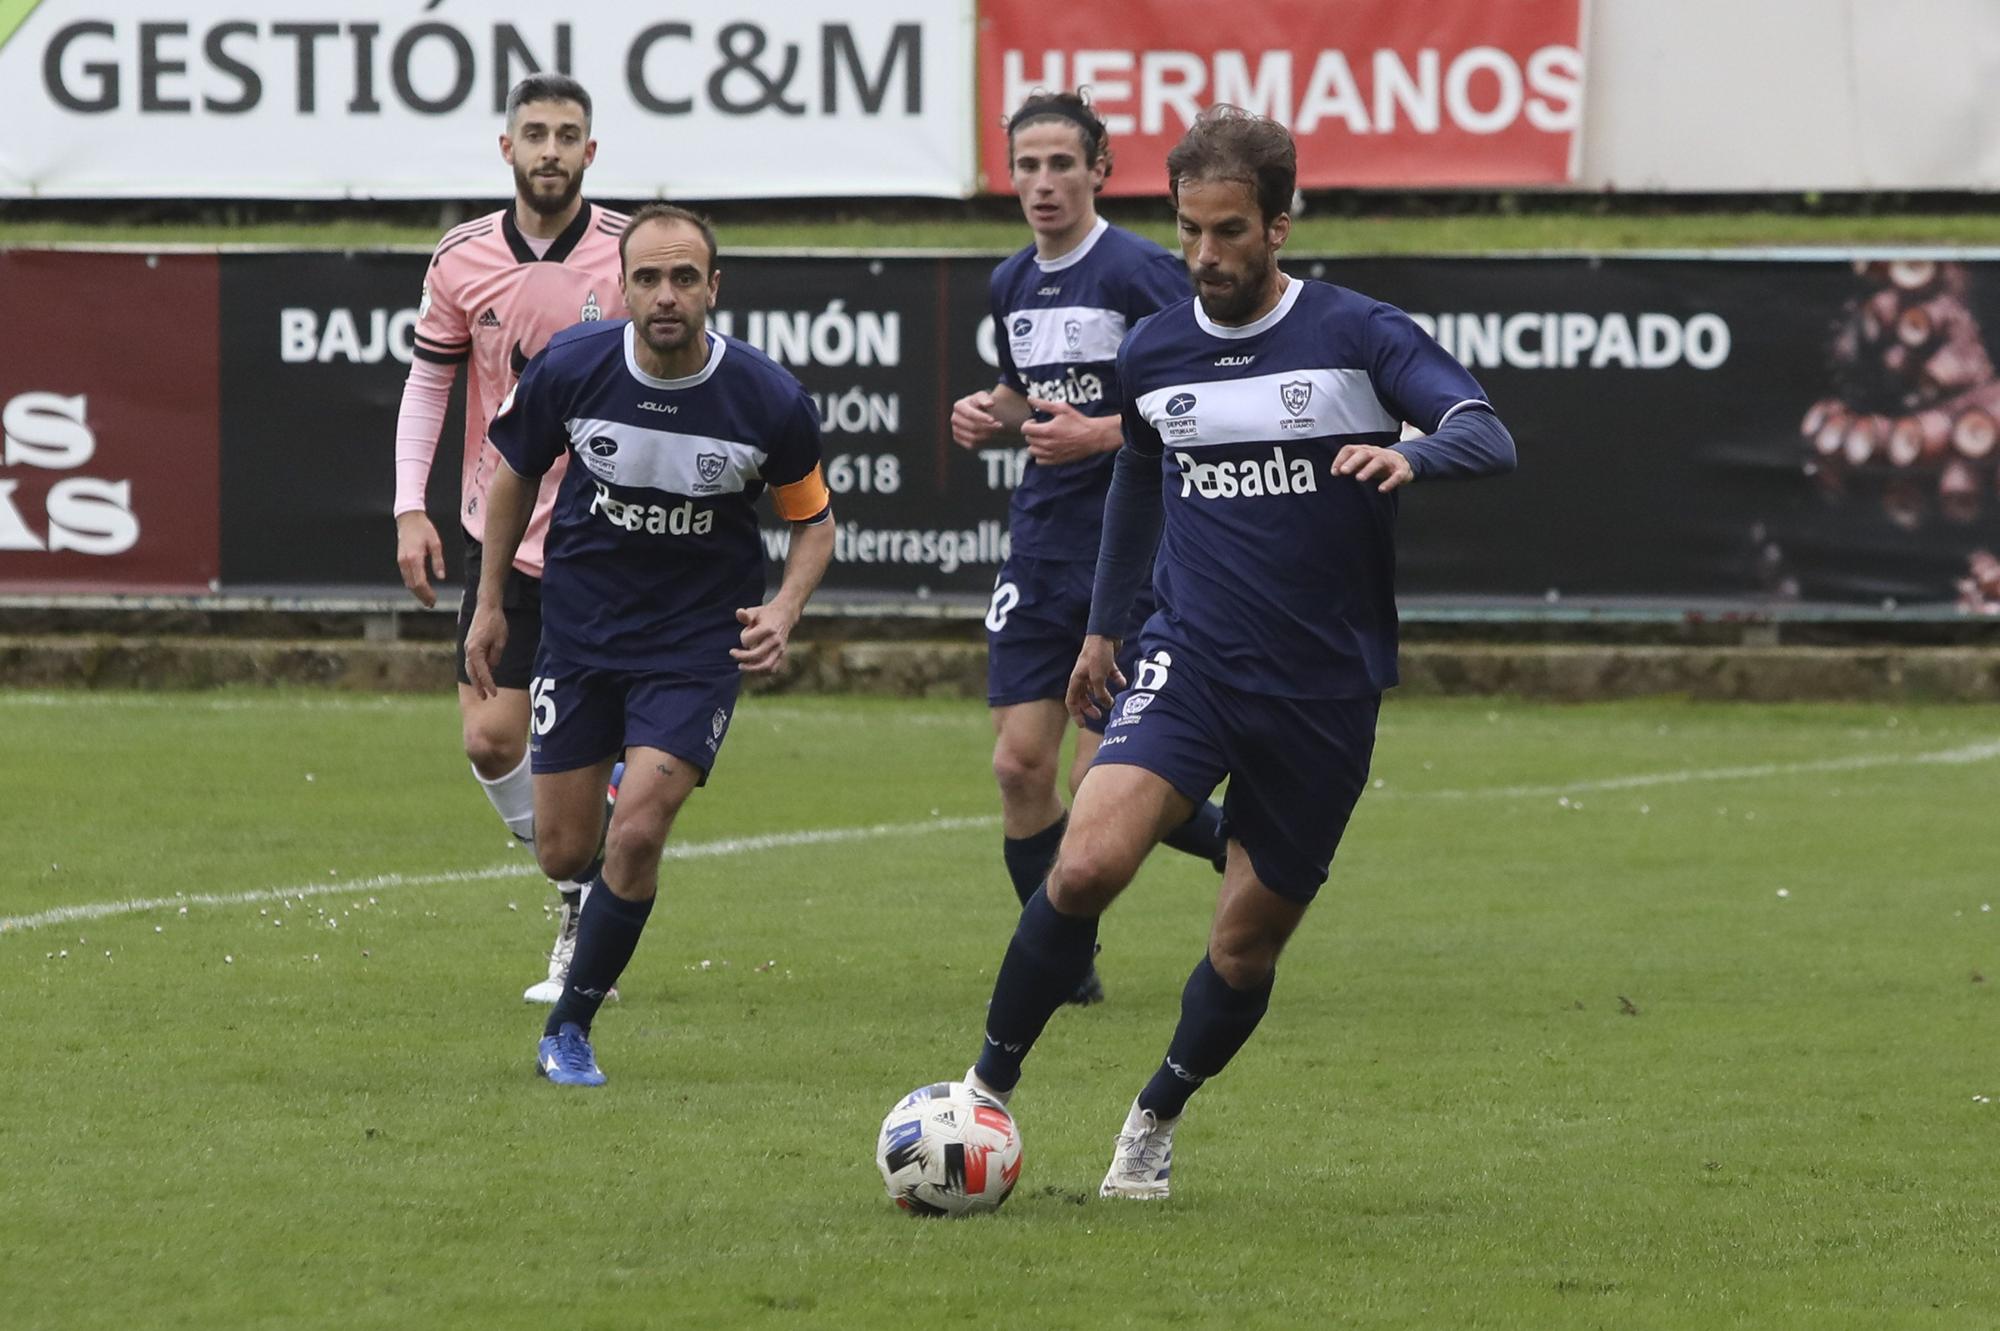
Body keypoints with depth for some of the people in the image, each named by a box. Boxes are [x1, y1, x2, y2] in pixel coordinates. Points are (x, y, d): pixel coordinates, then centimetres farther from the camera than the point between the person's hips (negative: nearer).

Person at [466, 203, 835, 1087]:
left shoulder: (770, 401, -17)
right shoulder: (569, 370, -15)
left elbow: (812, 518, 1)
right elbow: (514, 473, 6)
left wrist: (783, 610, -16)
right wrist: (490, 603, 8)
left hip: (698, 640, -2)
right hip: (580, 624, 2)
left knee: (637, 835, -17)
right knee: (565, 854, 4)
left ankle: (569, 1028, 4)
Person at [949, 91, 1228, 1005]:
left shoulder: (1140, 272, -11)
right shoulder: (1013, 285, 12)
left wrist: (1096, 435, -21)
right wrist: (988, 415, 7)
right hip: (1042, 547, 6)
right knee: (1020, 764, -1)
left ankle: (1240, 839, 20)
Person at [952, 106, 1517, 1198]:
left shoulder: (1357, 334, -6)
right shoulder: (1153, 353, 6)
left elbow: (1487, 436, -18)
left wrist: (1410, 455, -40)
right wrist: (1103, 626, 31)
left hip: (1325, 691, -1)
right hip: (1189, 661, 1)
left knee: (1247, 944, 5)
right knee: (1087, 863, -23)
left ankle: (1158, 1116, 32)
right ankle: (987, 1089, -8)